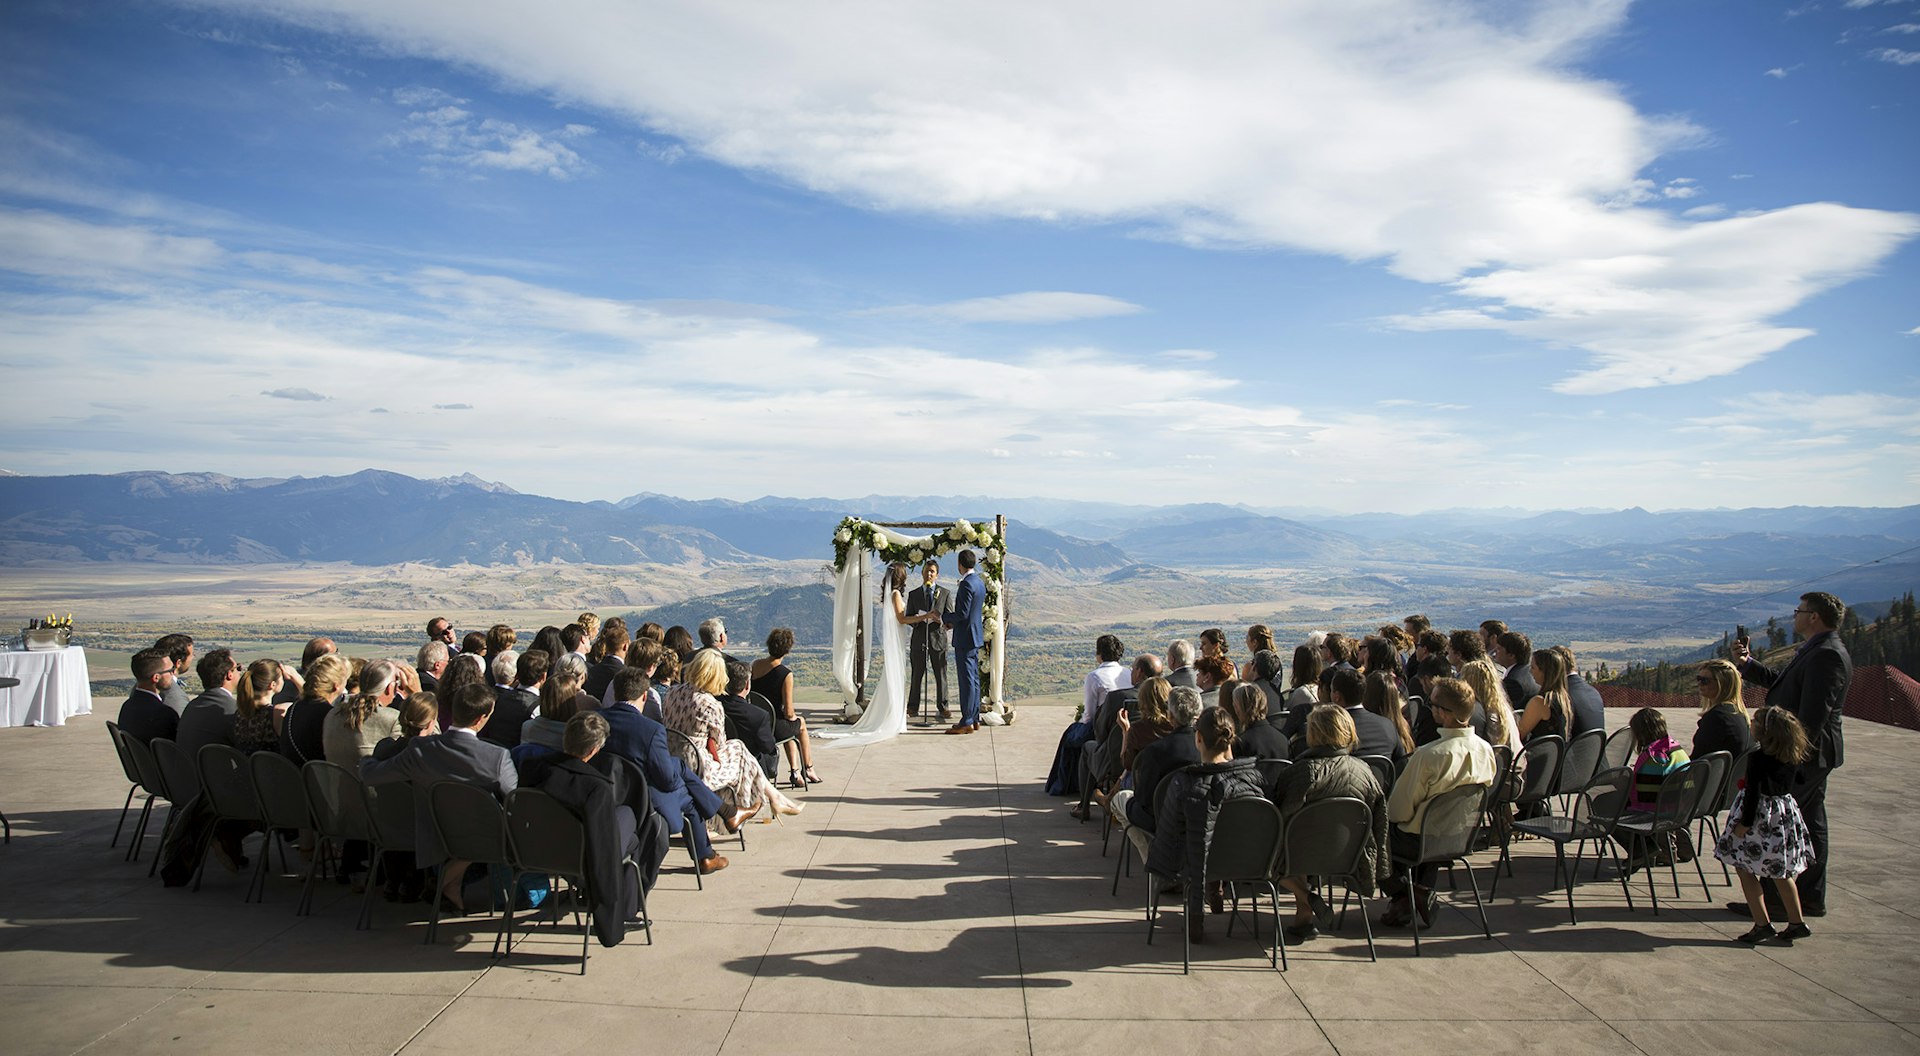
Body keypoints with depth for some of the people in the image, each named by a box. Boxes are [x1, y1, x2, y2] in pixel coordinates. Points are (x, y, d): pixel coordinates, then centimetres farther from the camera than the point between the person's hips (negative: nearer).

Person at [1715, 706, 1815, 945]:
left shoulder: (1759, 758, -21)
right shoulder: (1795, 756, -1)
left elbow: (1754, 793, -20)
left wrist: (1745, 823, -16)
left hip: (1762, 817, -8)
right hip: (1786, 813, 8)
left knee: (1746, 870, 3)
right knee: (1780, 871, 20)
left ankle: (1763, 925, 2)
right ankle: (1797, 922, 25)